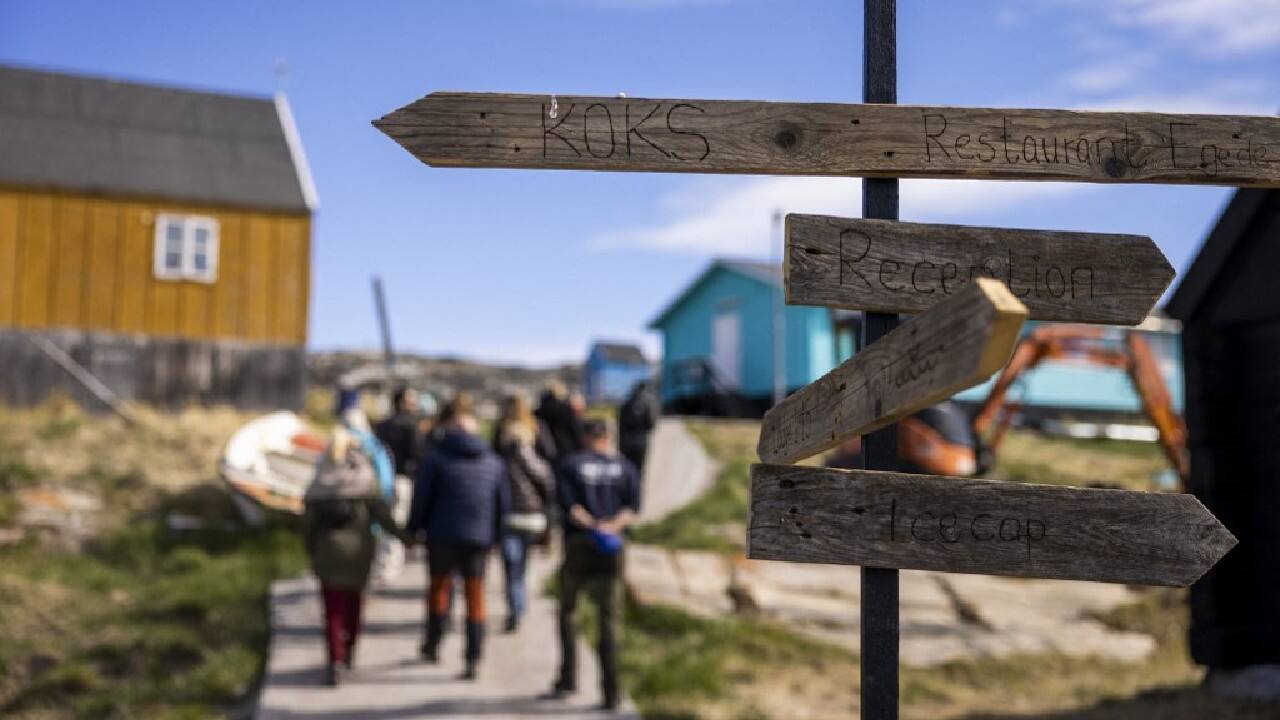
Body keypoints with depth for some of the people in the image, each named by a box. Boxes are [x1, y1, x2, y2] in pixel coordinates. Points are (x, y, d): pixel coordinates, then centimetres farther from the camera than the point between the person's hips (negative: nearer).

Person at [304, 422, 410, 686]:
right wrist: (402, 535, 4)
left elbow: (308, 523, -1)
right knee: (354, 600, 21)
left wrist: (311, 552, 12)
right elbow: (382, 513, -9)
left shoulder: (318, 485, -2)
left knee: (333, 608, 4)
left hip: (328, 553, 0)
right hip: (359, 551, 0)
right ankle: (349, 650, 35)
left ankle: (335, 661, -9)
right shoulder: (365, 479, -6)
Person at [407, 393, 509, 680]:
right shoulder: (493, 462, 4)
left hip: (443, 535, -2)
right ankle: (473, 660, 4)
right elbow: (503, 503, 8)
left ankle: (432, 646, 29)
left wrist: (414, 528, 7)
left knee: (439, 584, 19)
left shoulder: (435, 458, -8)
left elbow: (421, 500, -7)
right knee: (475, 595, 8)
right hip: (479, 538, 2)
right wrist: (495, 535, 17)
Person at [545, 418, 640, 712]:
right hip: (611, 551, 1)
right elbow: (632, 507, -5)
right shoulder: (625, 467, 8)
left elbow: (568, 505, -9)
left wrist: (593, 526, -14)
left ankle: (568, 679, 11)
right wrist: (612, 526, -17)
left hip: (578, 545, -1)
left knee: (567, 611, 14)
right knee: (608, 619, 3)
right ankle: (611, 692, -2)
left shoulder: (571, 464, 4)